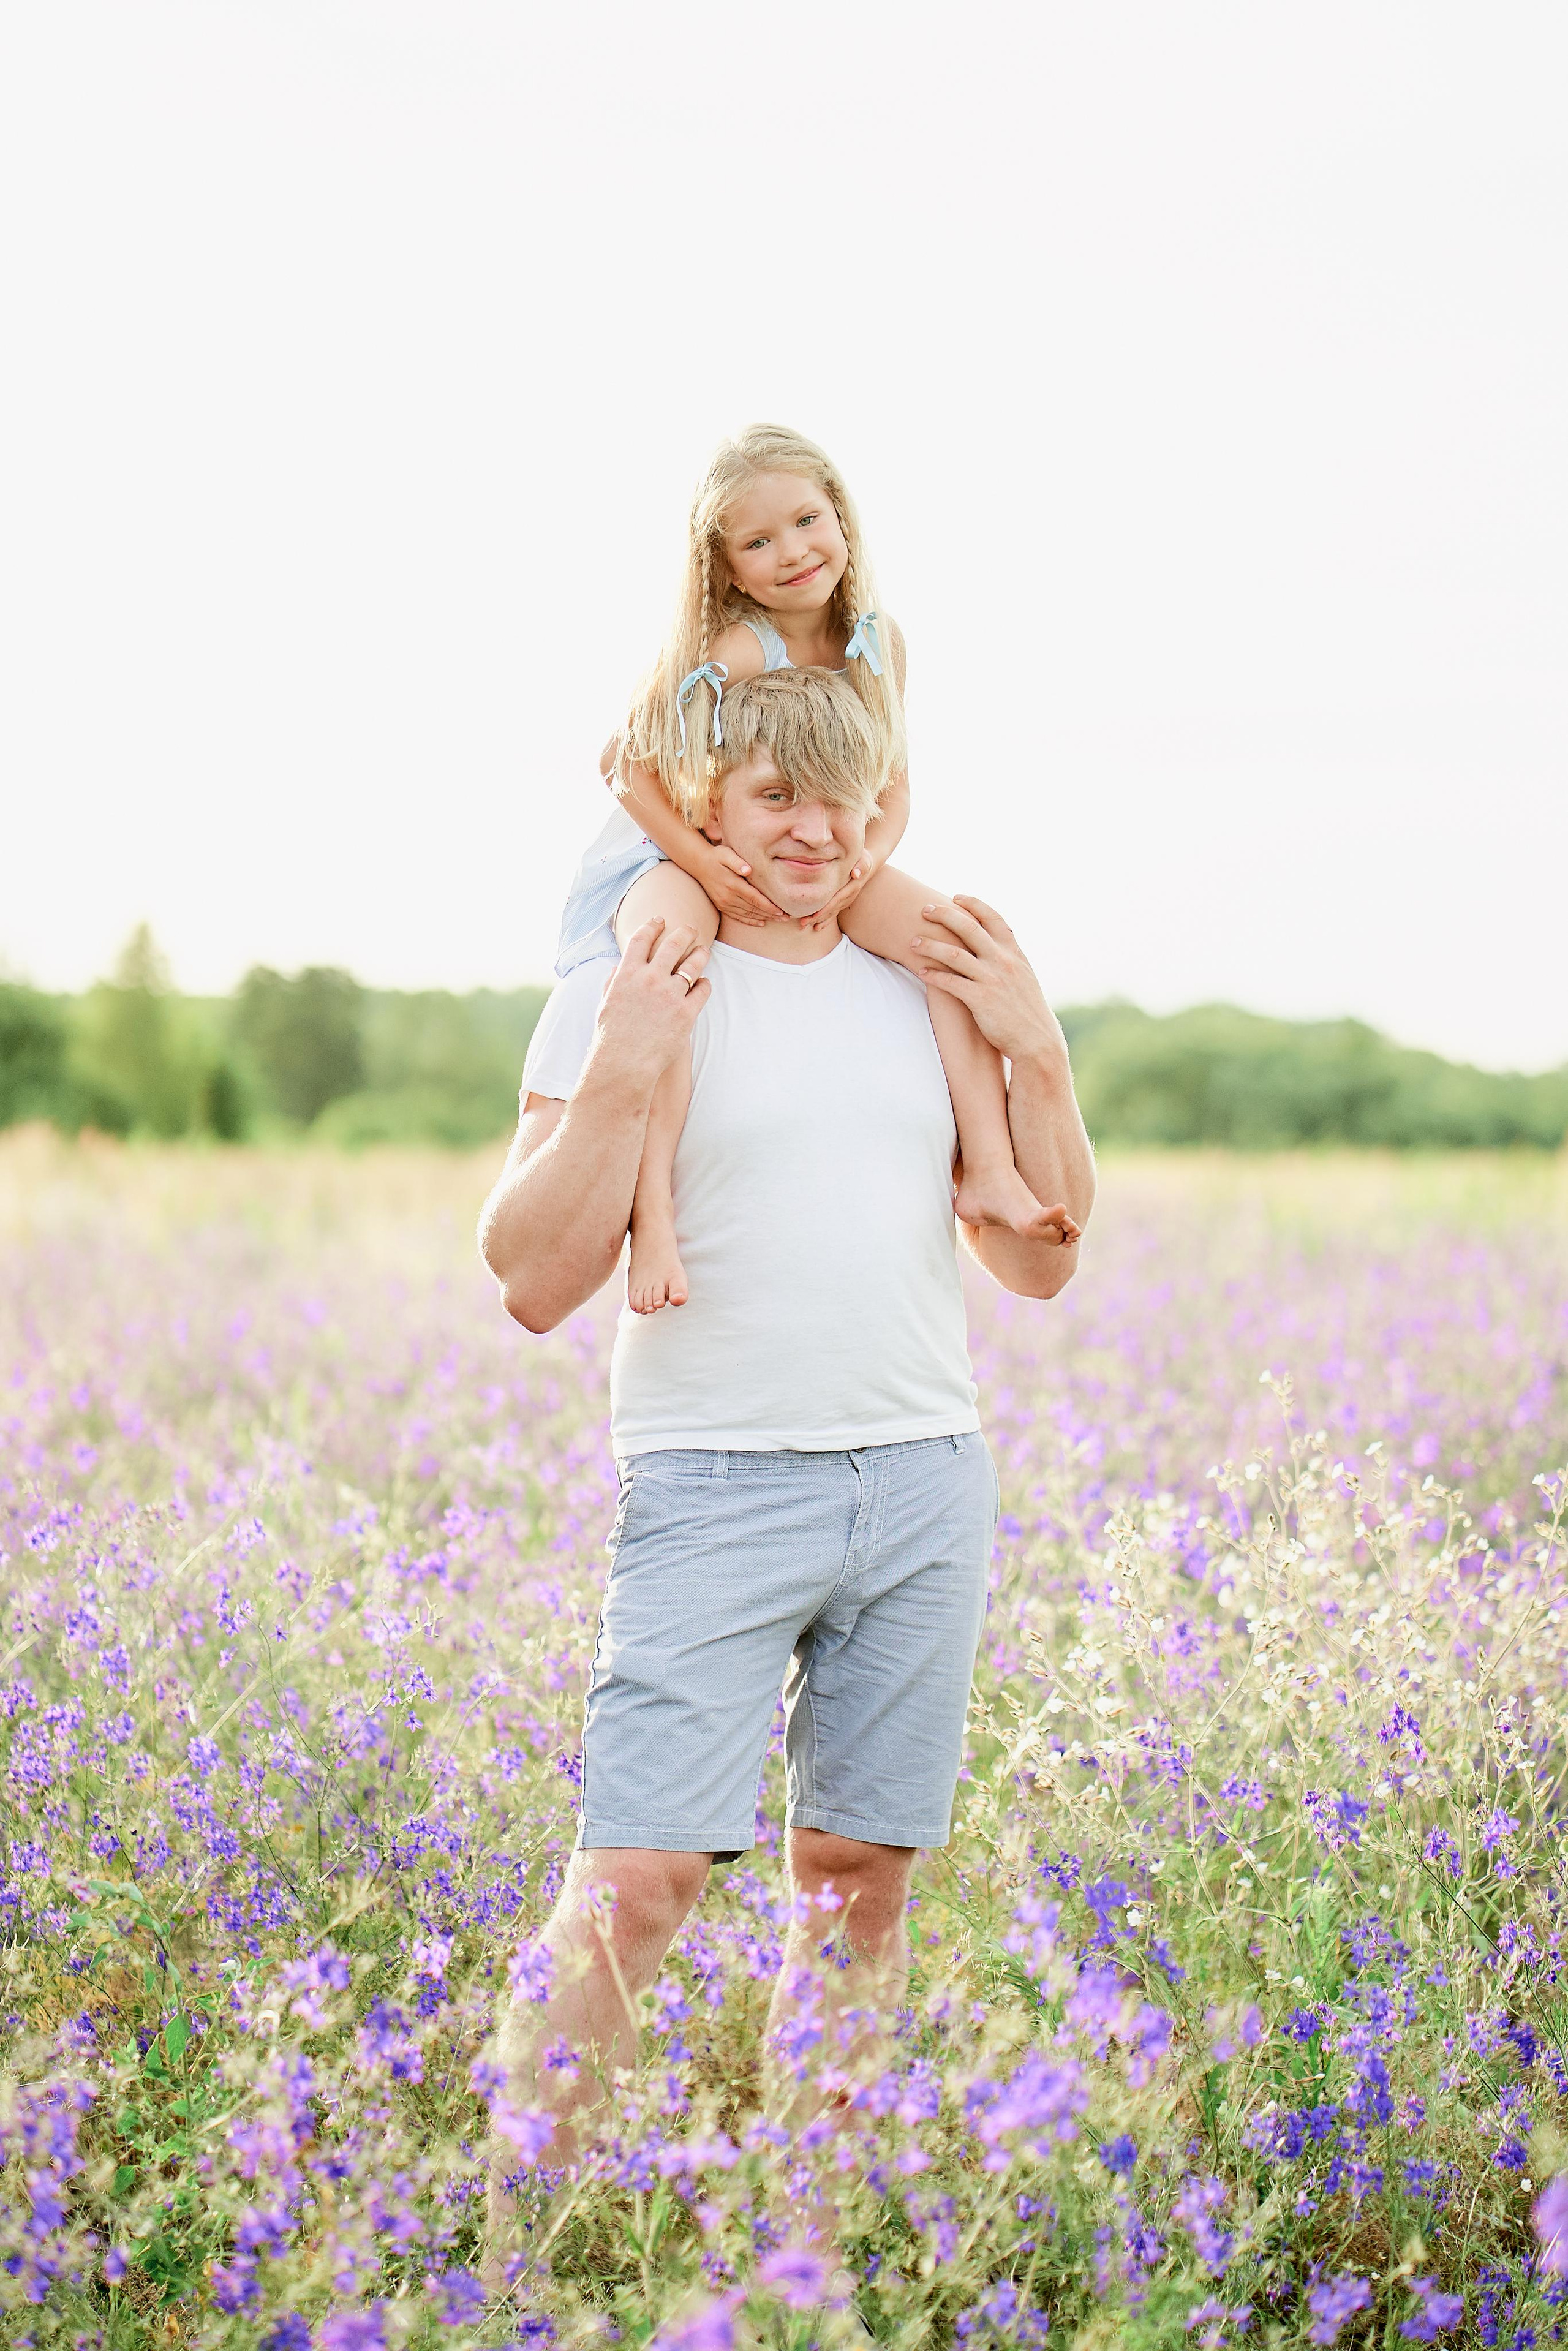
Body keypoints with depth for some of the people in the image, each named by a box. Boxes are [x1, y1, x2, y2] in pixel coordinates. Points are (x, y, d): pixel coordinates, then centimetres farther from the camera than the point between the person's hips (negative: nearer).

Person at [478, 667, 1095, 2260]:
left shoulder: (928, 996, 13)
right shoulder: (623, 1001, 0)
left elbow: (1039, 1265, 14)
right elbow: (534, 1281, -6)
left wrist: (1038, 1061, 2)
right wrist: (617, 1081, -16)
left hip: (926, 1478, 5)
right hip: (717, 1484, -4)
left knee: (859, 1866, 8)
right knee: (638, 1876, -12)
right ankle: (512, 2221, -3)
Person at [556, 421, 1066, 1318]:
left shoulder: (876, 644, -3)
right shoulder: (736, 651, -22)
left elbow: (893, 790, 2)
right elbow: (638, 771, -15)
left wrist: (867, 857, -20)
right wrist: (704, 861, -29)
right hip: (681, 853, -6)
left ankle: (992, 1173, -17)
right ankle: (653, 1216, -44)